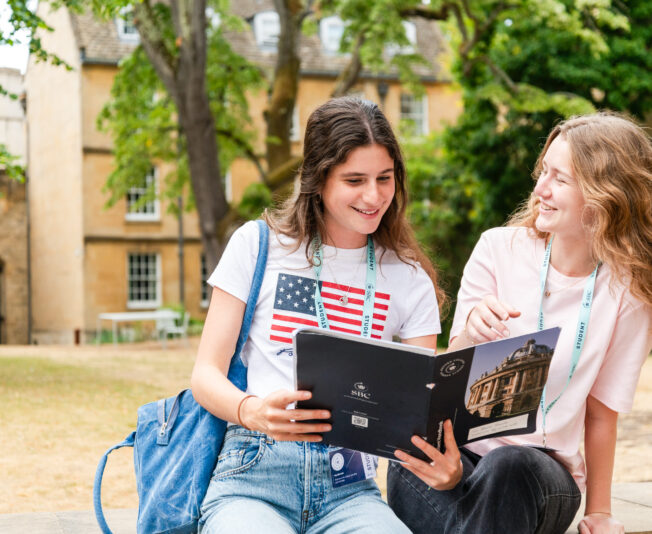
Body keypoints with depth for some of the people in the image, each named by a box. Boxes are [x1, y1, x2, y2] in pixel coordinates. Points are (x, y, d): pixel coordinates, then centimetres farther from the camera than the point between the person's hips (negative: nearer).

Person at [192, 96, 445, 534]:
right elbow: (207, 373, 4)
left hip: (347, 485, 2)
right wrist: (253, 411, -20)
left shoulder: (410, 280, 13)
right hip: (254, 470, -1)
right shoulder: (258, 245, 7)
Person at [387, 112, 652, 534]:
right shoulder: (499, 249, 0)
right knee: (409, 466, -36)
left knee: (511, 466, -36)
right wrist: (471, 331, -23)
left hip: (545, 465, 0)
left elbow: (602, 412, 7)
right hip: (458, 448, 0)